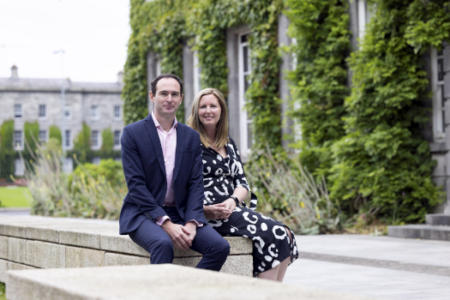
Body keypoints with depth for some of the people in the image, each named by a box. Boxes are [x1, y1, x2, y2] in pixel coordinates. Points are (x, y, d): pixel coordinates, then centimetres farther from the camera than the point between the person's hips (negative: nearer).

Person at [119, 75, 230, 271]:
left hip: (181, 214, 4)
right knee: (163, 243, -36)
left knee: (220, 247, -19)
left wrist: (191, 223, -12)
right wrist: (166, 224, -18)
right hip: (143, 214, -4)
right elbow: (135, 184, -9)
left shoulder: (191, 137, 12)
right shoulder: (133, 133, -2)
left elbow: (196, 183, 6)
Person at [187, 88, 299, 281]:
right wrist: (204, 210, -21)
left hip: (232, 209, 7)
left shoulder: (229, 145, 21)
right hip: (206, 214, -7)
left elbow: (242, 183, 14)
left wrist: (233, 200, -9)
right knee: (271, 233, -26)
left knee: (286, 235, -17)